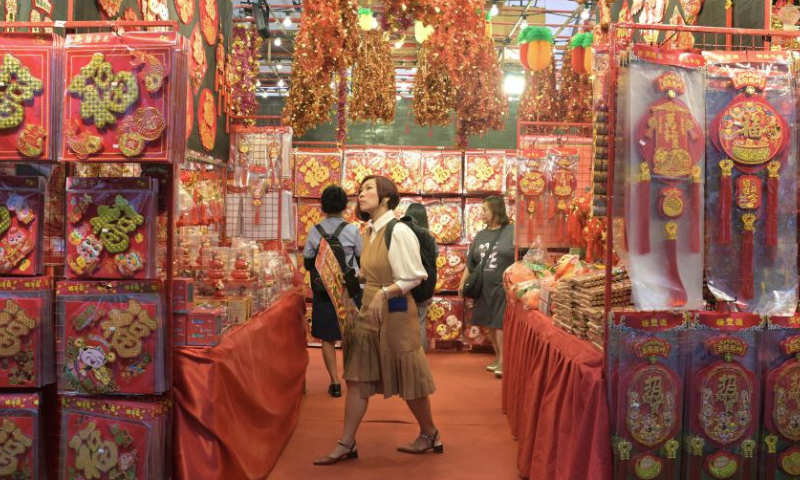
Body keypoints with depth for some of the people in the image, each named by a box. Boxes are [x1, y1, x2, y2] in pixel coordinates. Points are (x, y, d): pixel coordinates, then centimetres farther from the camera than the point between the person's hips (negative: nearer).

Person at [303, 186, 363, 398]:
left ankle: (335, 382, 8)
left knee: (327, 338, 9)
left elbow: (307, 263, 2)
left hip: (324, 291, 1)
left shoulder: (315, 231, -4)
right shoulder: (352, 230, -9)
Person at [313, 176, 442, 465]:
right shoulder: (370, 231, 8)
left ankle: (430, 435, 28)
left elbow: (413, 277, -18)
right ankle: (346, 444, 15)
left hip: (394, 312, -8)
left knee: (407, 378, 6)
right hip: (369, 310, 8)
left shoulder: (398, 231, -17)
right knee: (357, 378, 7)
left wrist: (384, 293, -27)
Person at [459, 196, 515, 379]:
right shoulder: (481, 235, 12)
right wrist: (463, 282, 16)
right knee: (490, 324, 10)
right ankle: (498, 357, 22)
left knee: (501, 323, -7)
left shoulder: (512, 232, -6)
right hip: (484, 288, 6)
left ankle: (503, 361, 2)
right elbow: (470, 262, 18)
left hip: (504, 287, -6)